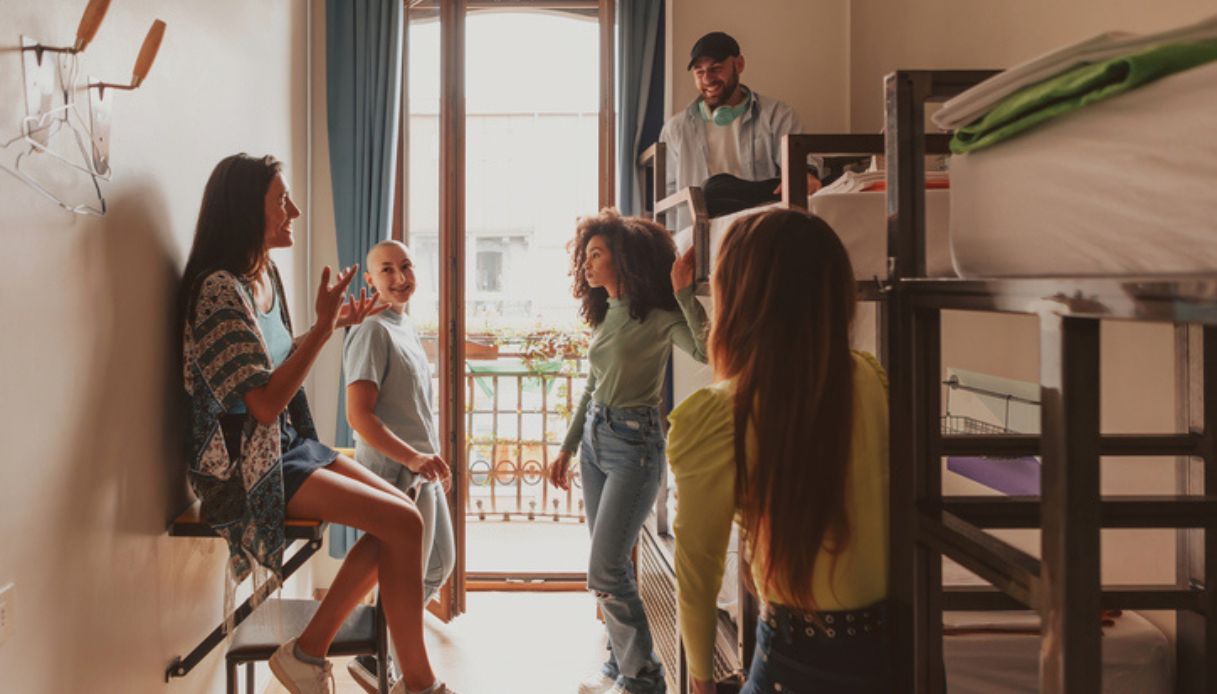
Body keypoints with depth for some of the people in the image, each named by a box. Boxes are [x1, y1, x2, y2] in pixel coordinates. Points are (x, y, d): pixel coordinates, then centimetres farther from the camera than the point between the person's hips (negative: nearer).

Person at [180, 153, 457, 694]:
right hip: (247, 468, -9)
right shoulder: (218, 288, -18)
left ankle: (310, 650, 3)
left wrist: (335, 323, 7)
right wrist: (322, 326, -23)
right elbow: (264, 404, -24)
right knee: (403, 523, -15)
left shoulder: (265, 274, 9)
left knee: (400, 513, -1)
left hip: (288, 447, 9)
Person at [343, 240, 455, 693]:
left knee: (440, 565, 20)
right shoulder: (373, 332, -16)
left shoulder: (405, 326, 12)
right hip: (396, 475, -9)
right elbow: (359, 416, -23)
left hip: (422, 470, 10)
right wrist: (413, 459, -25)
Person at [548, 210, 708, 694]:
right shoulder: (605, 315, 10)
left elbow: (706, 350, -31)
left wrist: (683, 293, -28)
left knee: (604, 570, -7)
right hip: (594, 439, 8)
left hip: (634, 442, -8)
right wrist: (567, 448, 20)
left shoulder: (657, 317, -12)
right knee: (610, 566, 14)